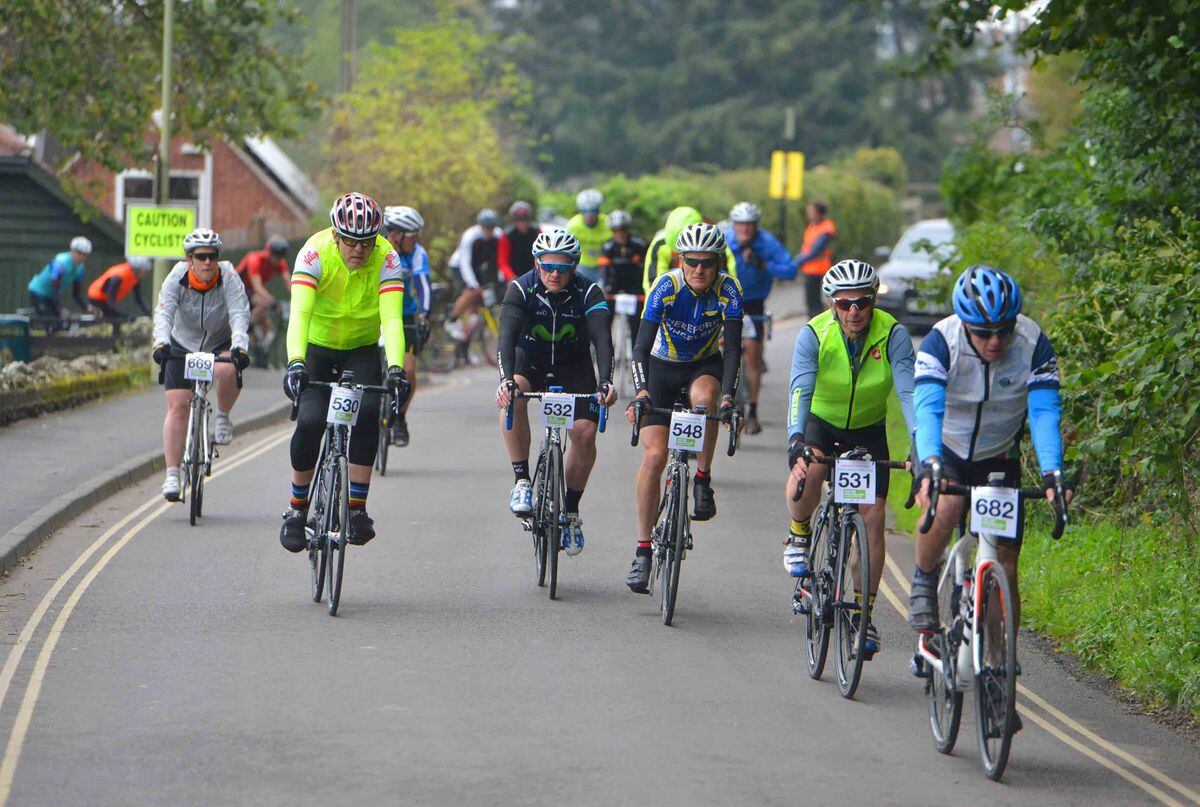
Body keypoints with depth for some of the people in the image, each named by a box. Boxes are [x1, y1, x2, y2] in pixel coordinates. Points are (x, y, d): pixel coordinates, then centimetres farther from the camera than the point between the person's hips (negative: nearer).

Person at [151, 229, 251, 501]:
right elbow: (164, 313, -30)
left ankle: (223, 417, -5)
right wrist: (161, 343, -49)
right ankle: (172, 476, -9)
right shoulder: (177, 277, -19)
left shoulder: (228, 277, -20)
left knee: (228, 371, -35)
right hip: (182, 345, 1)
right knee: (177, 406, -11)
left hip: (220, 344, -1)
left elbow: (239, 314, -30)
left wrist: (239, 347, -48)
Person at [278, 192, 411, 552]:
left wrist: (396, 368, -50)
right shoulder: (315, 252, -26)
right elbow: (299, 312, -37)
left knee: (367, 413, -24)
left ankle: (357, 510, -14)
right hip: (317, 346, -1)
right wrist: (295, 362, -52)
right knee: (310, 422, -20)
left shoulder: (386, 258, -23)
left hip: (363, 349, 1)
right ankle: (296, 509, 2)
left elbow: (392, 318, -34)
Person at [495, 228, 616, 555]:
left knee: (585, 432, -17)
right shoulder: (521, 288, -22)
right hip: (529, 362, -1)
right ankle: (522, 481, -25)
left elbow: (602, 338, -34)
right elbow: (507, 334, -35)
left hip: (574, 368, 1)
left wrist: (605, 381, -51)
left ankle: (571, 511, 4)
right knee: (513, 397, -34)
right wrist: (507, 378, -52)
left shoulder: (589, 293, -21)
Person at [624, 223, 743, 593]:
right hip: (662, 368, -1)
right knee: (654, 455, -13)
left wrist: (727, 396, -39)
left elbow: (732, 349, -24)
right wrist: (641, 392, -42)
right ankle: (642, 551, -8)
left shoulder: (728, 291, -20)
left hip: (705, 365, 1)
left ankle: (703, 481, -17)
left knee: (704, 396, -37)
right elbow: (642, 345, -27)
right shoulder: (666, 287, -23)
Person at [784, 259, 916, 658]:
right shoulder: (814, 334, -24)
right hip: (821, 421, -1)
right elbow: (800, 390, -35)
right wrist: (796, 440, -51)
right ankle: (799, 534, -2)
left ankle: (863, 612, 2)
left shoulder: (893, 334, -22)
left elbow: (908, 391, -30)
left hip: (869, 430, 1)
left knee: (873, 516, -10)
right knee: (807, 473, -34)